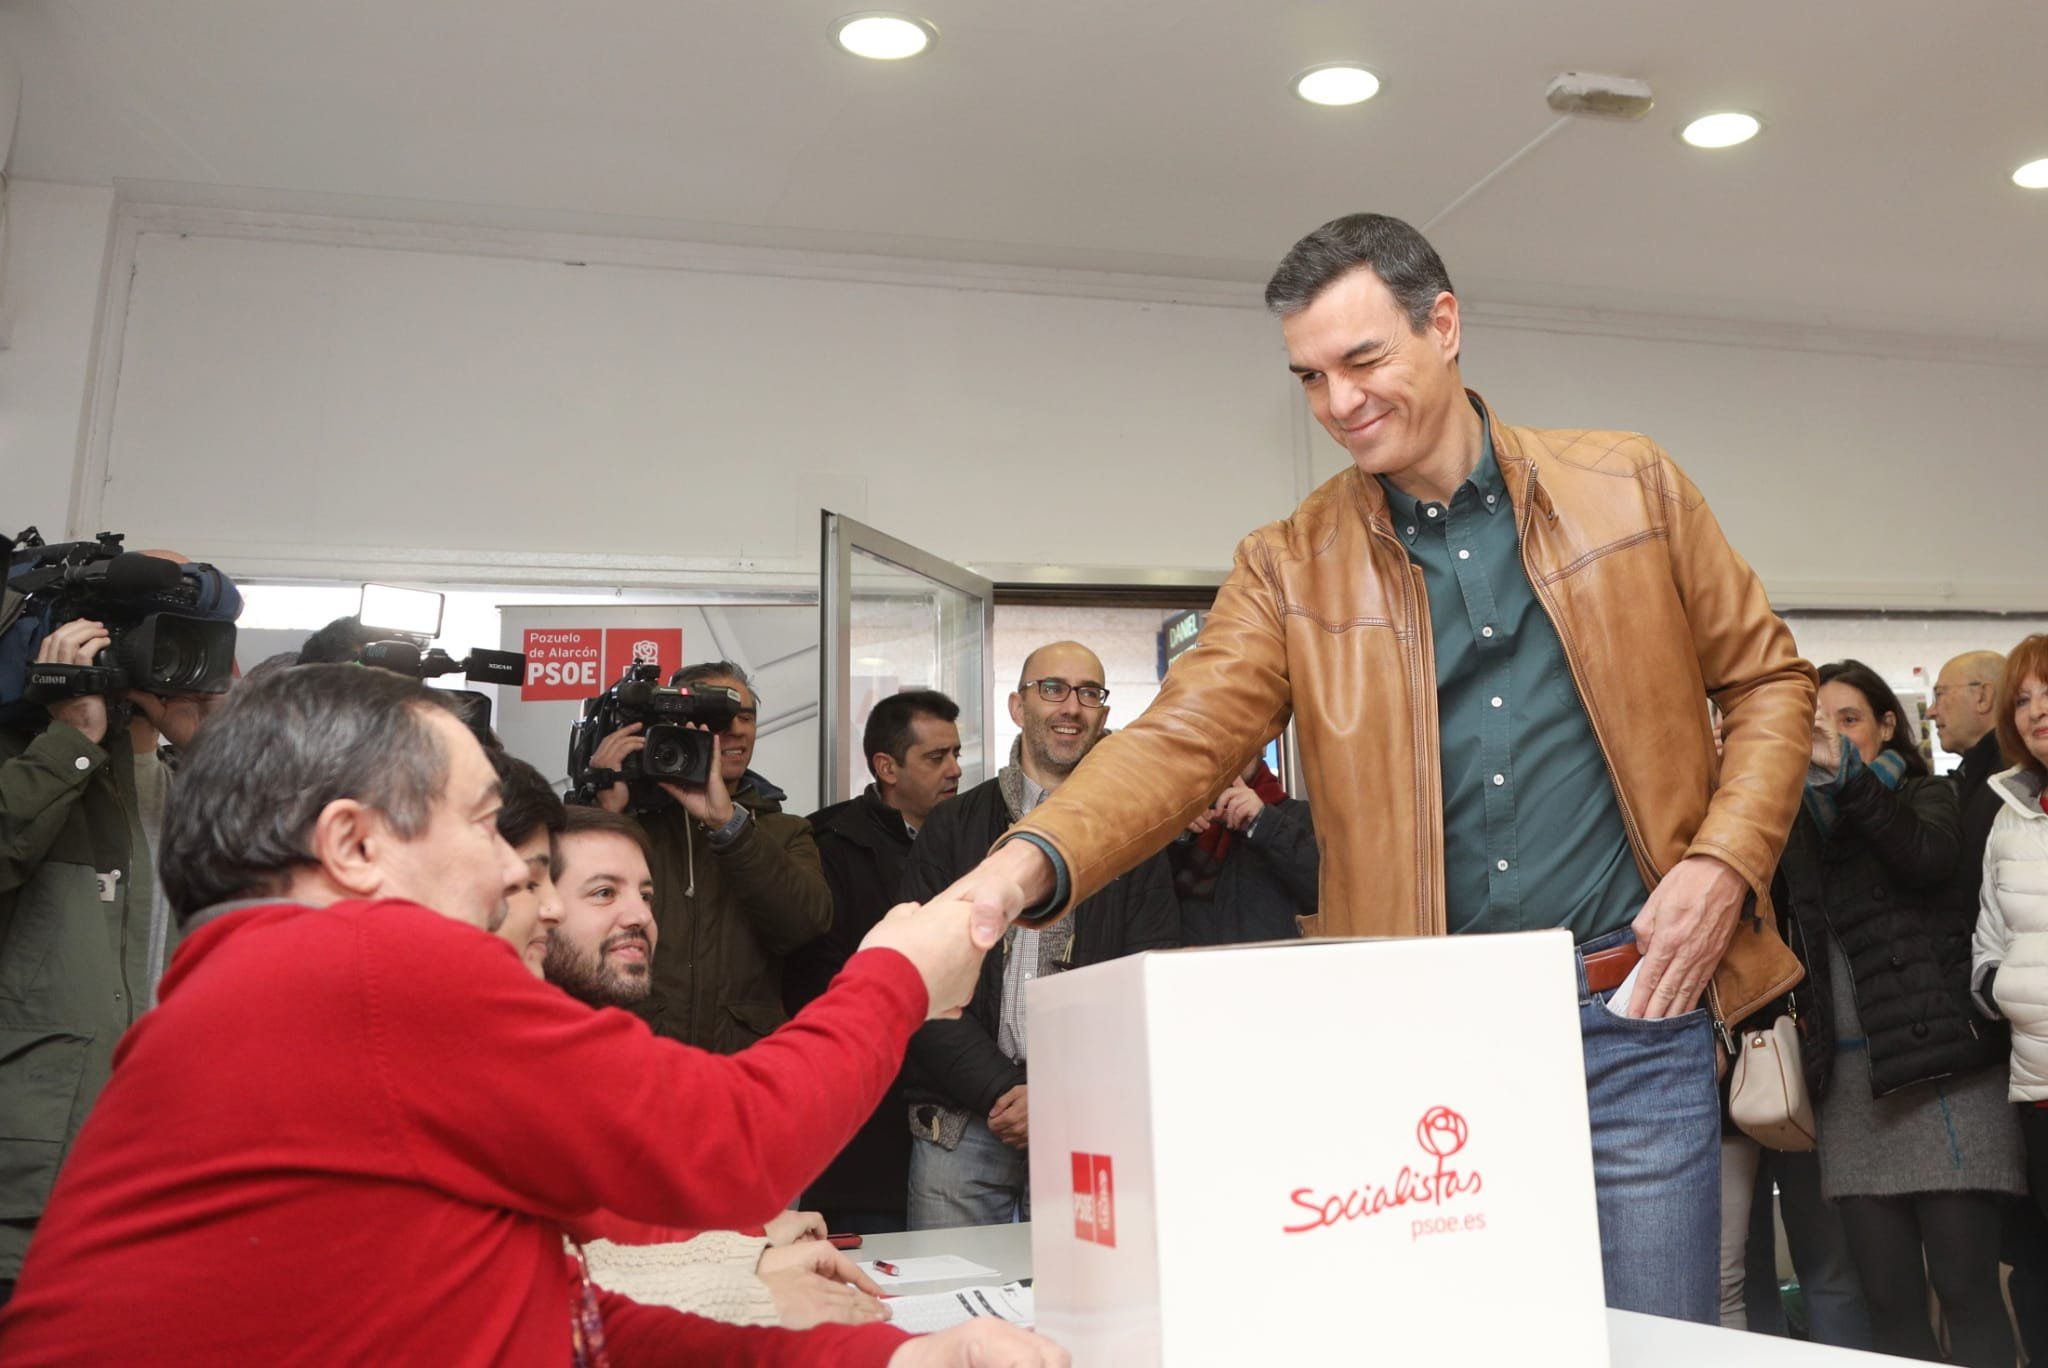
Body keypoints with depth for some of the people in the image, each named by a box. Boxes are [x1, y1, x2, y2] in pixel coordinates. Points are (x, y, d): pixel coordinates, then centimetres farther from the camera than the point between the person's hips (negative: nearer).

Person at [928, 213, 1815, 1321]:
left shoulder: (1629, 486, 5)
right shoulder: (1291, 568, 3)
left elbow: (1767, 679, 11)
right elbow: (1180, 739, -8)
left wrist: (1724, 862, -4)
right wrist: (1027, 865, -26)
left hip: (1632, 1020, 0)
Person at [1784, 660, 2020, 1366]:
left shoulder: (1927, 797, 7)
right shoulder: (1800, 825, 16)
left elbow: (1929, 856, -16)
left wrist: (1846, 771, -25)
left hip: (1938, 1068, -3)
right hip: (1849, 1081, 3)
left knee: (1966, 1290, -2)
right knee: (1889, 1300, 5)